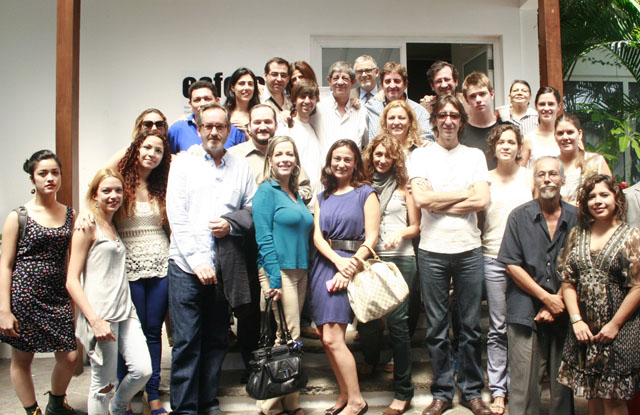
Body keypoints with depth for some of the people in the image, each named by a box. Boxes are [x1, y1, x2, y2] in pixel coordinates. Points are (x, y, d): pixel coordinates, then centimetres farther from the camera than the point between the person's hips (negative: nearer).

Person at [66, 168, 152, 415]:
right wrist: (95, 320, -18)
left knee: (143, 370, 0)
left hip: (125, 312, 7)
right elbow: (72, 280, -11)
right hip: (100, 315, -6)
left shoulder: (115, 226, 16)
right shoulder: (87, 227, -5)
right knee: (103, 384, 1)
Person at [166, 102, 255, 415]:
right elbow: (176, 216, -3)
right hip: (186, 265, -2)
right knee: (186, 340, -2)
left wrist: (231, 224, -9)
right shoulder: (183, 162, 6)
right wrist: (197, 260, -10)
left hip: (224, 268, 2)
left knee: (216, 340, 9)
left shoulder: (241, 167, 12)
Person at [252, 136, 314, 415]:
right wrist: (274, 280, -18)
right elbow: (264, 238, -12)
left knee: (289, 339, 10)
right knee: (288, 338, -7)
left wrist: (306, 274, 14)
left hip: (299, 272, 7)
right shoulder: (266, 191, -5)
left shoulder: (296, 195, 17)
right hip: (278, 271, -7)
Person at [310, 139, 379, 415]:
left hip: (351, 265, -5)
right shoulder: (323, 197, 16)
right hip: (324, 264, 6)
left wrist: (349, 270, -17)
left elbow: (370, 238, -6)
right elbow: (317, 235, 6)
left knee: (332, 338, -12)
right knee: (325, 337, 5)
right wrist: (338, 260, -13)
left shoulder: (365, 193, 1)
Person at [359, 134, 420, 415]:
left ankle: (403, 391, 4)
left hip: (400, 258, -2)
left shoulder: (404, 186, 5)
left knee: (396, 320, -6)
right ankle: (371, 358, 39)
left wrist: (401, 233, -14)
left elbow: (416, 226, 6)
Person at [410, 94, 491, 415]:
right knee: (437, 328, 6)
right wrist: (464, 192, -5)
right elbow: (421, 199, -10)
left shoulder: (475, 156, 10)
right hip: (432, 250, -1)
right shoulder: (420, 155, 5)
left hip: (469, 249, 1)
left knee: (471, 325, 8)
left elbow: (482, 200, -4)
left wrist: (437, 203, -8)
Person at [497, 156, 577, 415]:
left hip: (562, 312, 2)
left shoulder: (575, 217, 6)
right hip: (526, 312, -2)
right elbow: (512, 265, -2)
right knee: (524, 384, -2)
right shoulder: (519, 216, 3)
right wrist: (546, 298, -7)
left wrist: (558, 302, -6)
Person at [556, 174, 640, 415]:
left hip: (618, 330, -3)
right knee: (591, 394, 12)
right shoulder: (577, 234, 8)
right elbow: (567, 281, 5)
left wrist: (615, 325, -11)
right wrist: (576, 320, -5)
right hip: (584, 330, 4)